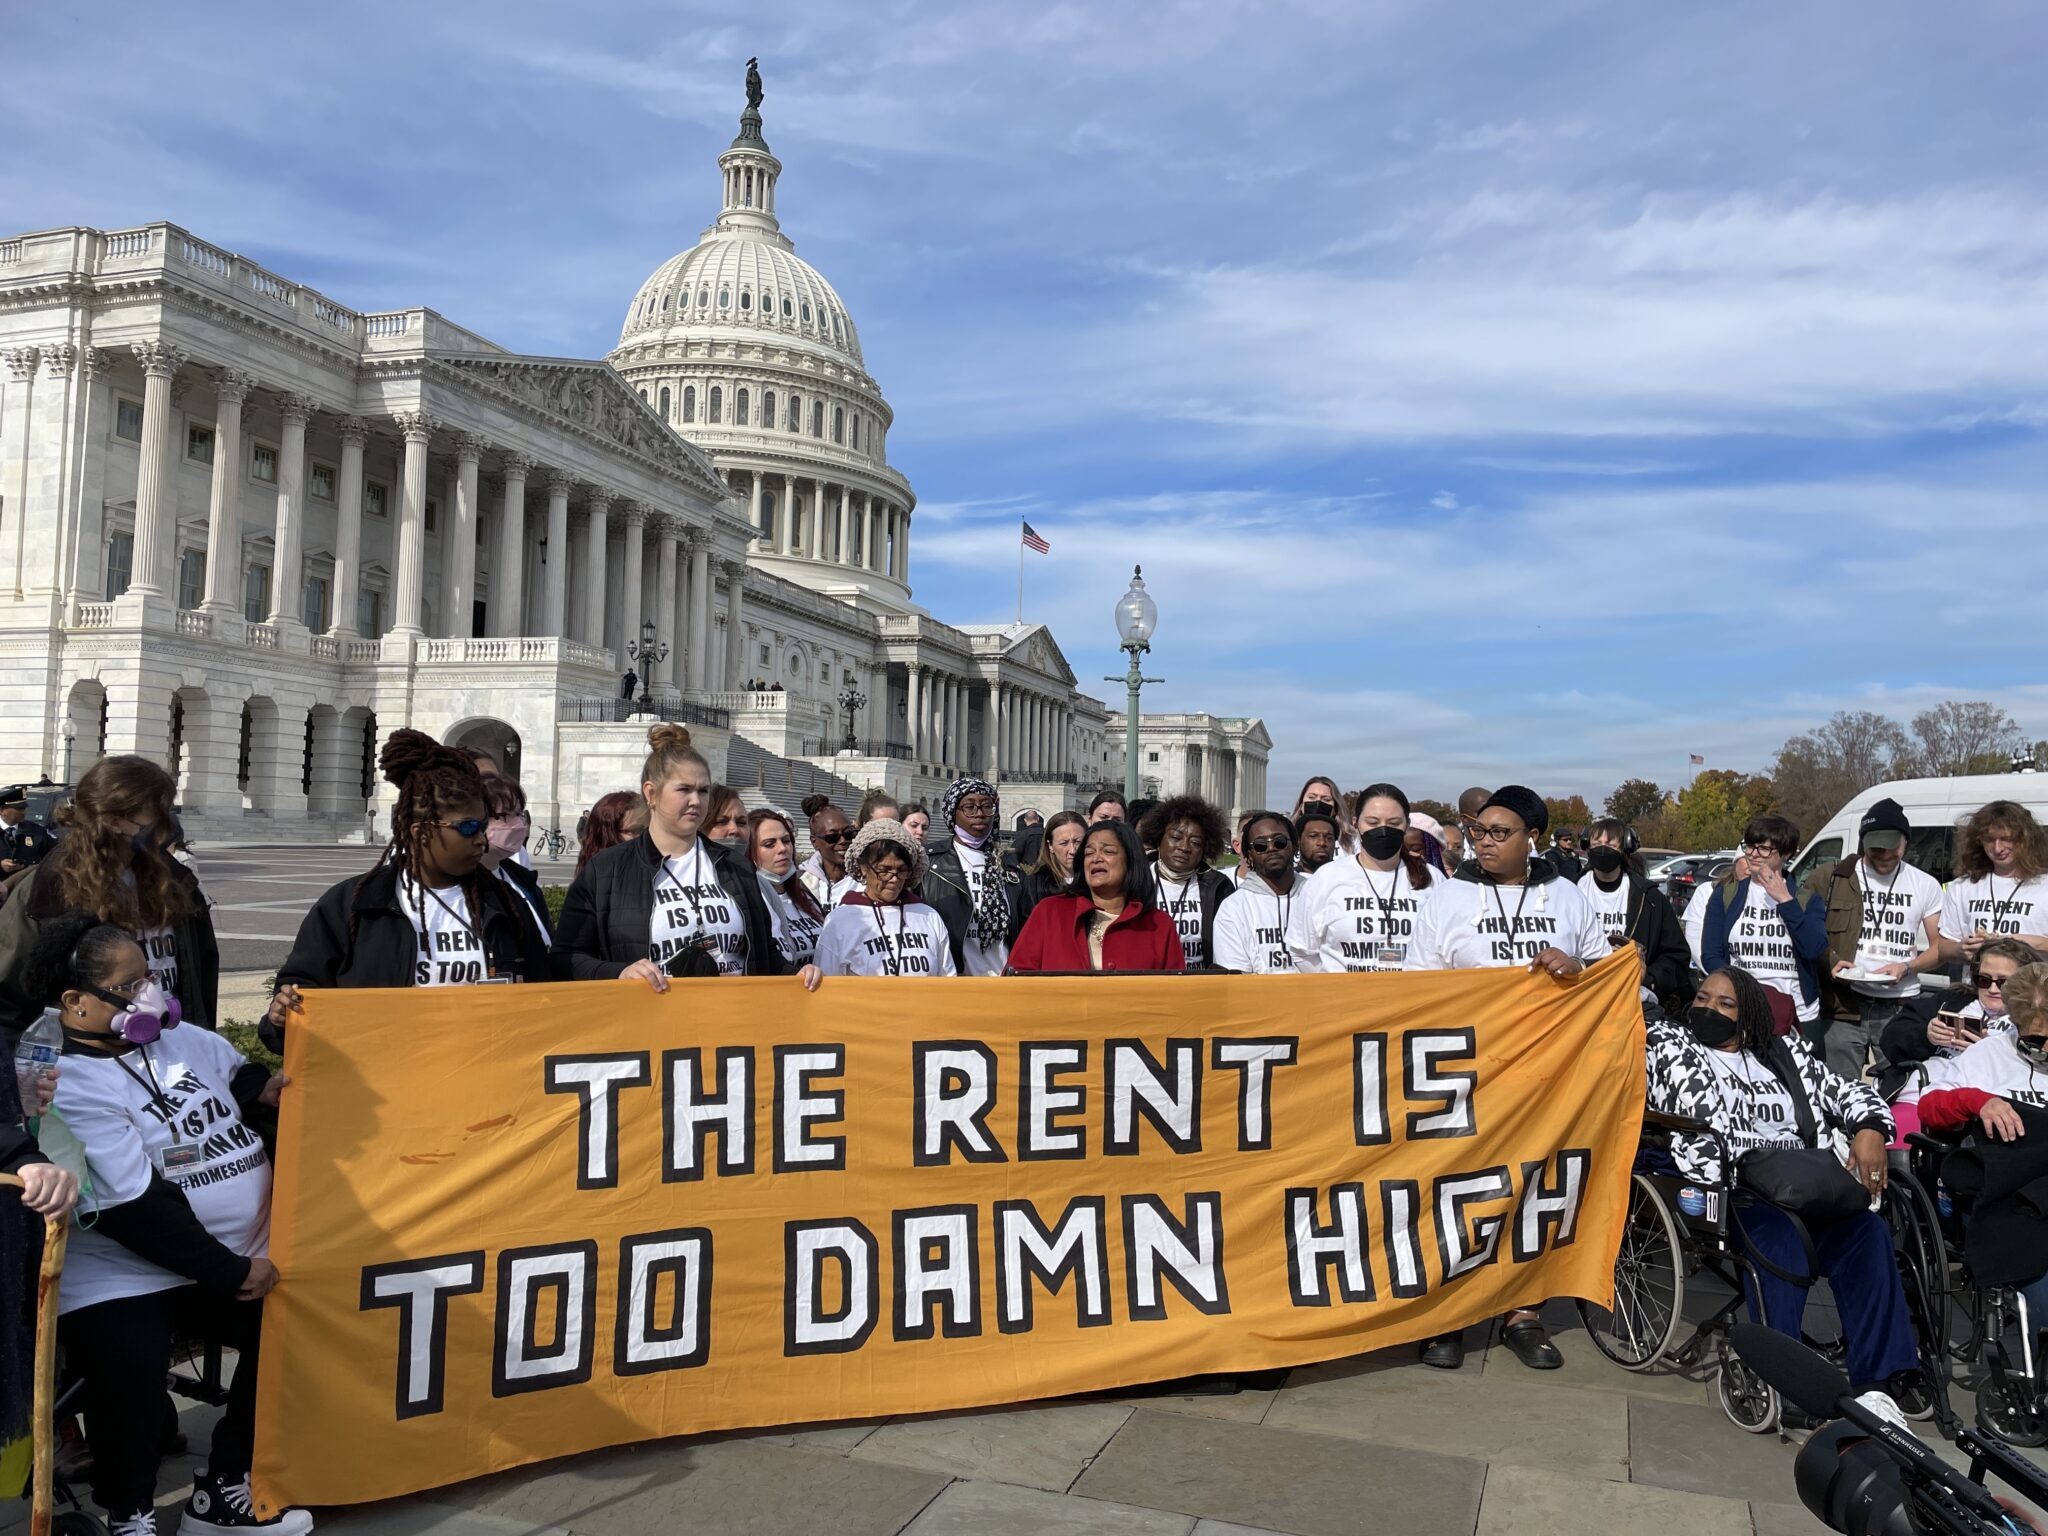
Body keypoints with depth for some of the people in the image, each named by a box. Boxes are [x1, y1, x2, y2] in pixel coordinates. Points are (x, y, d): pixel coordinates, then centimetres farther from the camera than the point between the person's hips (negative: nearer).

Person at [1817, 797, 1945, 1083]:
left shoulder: (1926, 886, 8)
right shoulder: (1833, 879, 4)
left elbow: (1939, 949, 10)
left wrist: (1906, 967, -9)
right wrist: (1829, 963, -10)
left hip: (1900, 1007, 1)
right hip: (1843, 1005, -1)